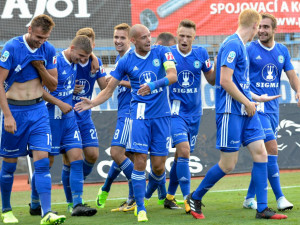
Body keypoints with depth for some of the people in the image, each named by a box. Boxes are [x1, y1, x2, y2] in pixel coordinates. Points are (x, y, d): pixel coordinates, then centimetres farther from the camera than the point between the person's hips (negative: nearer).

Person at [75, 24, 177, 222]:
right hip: (140, 114, 0)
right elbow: (109, 90, 7)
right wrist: (92, 103, -11)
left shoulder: (161, 52, 1)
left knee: (158, 165, 1)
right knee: (140, 160, -12)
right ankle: (140, 209, -3)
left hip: (162, 115, 1)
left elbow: (173, 76, -14)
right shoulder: (126, 62, 2)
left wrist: (152, 85, -30)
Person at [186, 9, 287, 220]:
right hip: (230, 112, -9)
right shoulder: (232, 45, -15)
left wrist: (257, 98, 31)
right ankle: (195, 198, 14)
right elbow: (225, 81, -21)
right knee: (228, 164, -4)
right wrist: (248, 103, -15)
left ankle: (262, 209, 5)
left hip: (246, 112, 9)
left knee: (261, 153, 2)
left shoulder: (241, 46, 15)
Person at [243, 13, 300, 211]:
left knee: (264, 155, 9)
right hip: (257, 107, -6)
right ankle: (280, 198, -12)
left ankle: (250, 198, 19)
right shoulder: (250, 50, -6)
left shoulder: (283, 51, 9)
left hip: (273, 108, 6)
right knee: (272, 148, -16)